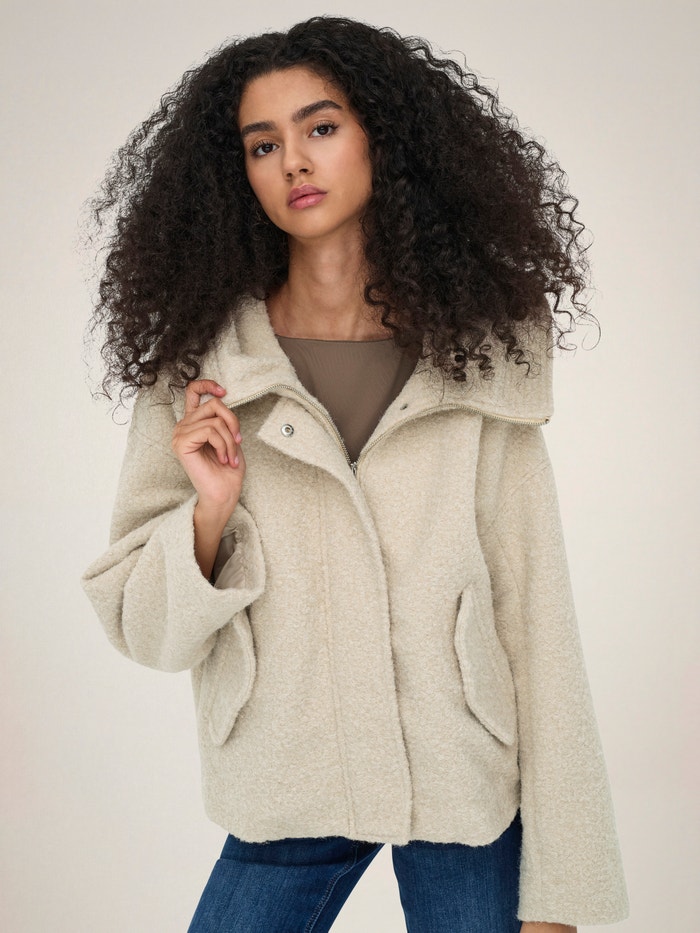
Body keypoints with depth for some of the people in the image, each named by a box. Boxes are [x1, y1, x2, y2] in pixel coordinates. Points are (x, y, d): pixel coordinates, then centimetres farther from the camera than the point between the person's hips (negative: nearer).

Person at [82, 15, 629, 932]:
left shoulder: (484, 354, -3)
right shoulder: (199, 367, -2)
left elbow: (534, 607, -5)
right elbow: (143, 628, 0)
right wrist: (210, 512, -19)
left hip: (471, 794, 0)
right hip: (284, 808, 1)